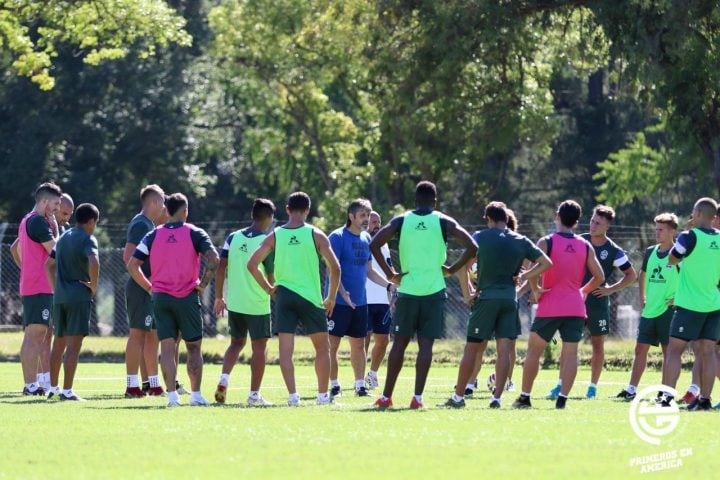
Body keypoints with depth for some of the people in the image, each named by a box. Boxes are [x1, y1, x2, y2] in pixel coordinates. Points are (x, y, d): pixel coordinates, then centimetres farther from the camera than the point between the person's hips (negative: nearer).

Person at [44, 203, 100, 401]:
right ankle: (67, 391, -12)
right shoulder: (88, 239, -8)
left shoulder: (64, 238, 16)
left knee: (59, 343, 16)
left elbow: (49, 264, 24)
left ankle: (53, 387, 23)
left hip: (59, 297, 7)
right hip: (79, 297, -7)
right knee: (74, 344, -8)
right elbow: (93, 262, -26)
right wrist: (94, 286, -13)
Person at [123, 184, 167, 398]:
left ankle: (153, 384, 18)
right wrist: (144, 280, -21)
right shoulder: (141, 224, -13)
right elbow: (128, 256, -23)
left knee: (152, 336, 12)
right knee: (138, 334, -9)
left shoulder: (149, 224, 18)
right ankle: (132, 386, -9)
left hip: (150, 290, 10)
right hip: (141, 289, -10)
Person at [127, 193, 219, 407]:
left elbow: (132, 265, 2)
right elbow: (213, 259, -17)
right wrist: (203, 283, -5)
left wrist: (149, 287, 10)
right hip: (188, 297, -2)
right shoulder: (194, 233, -3)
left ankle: (172, 395, -7)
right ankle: (196, 395, 7)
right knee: (194, 347, 8)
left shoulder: (154, 235, 6)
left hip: (161, 298, 2)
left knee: (167, 347, 2)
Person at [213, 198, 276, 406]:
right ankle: (254, 395, 5)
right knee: (259, 348, 5)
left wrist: (219, 297, 8)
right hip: (258, 304, -5)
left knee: (236, 342, 20)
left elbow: (221, 268, 1)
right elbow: (271, 277, -9)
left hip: (234, 303, 5)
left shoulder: (233, 238, 2)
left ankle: (224, 379, -2)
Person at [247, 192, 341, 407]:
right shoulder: (315, 235, -3)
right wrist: (331, 298, 4)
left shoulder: (275, 236, 3)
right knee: (322, 347, 12)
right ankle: (323, 395, 13)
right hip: (311, 297, -1)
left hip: (284, 296, 1)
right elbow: (335, 268, -7)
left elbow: (252, 264, 0)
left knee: (285, 349, 0)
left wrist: (268, 288, 10)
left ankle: (292, 395, -10)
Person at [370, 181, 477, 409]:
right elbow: (472, 248, -6)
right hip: (434, 291, -1)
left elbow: (374, 245, -5)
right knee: (425, 344, 1)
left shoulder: (401, 221, 4)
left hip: (407, 290, 1)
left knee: (399, 343, 8)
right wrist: (452, 270, 4)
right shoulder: (444, 222, 1)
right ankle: (417, 397, -5)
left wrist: (389, 273, 0)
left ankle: (386, 396, 8)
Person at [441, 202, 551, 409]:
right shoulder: (521, 241, 8)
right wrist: (524, 276, 9)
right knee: (504, 350, 2)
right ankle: (496, 397, -5)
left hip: (486, 297, -2)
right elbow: (546, 263, 7)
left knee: (472, 348, 3)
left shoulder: (480, 237, 1)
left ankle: (458, 397, 5)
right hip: (510, 299, 2)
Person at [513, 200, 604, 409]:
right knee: (570, 353, 3)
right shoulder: (586, 246, 6)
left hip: (550, 306, -2)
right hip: (576, 307, 2)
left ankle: (524, 397, 8)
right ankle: (562, 398, -6)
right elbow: (599, 277, 6)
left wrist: (535, 290, -4)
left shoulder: (546, 242, -4)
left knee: (534, 350, 8)